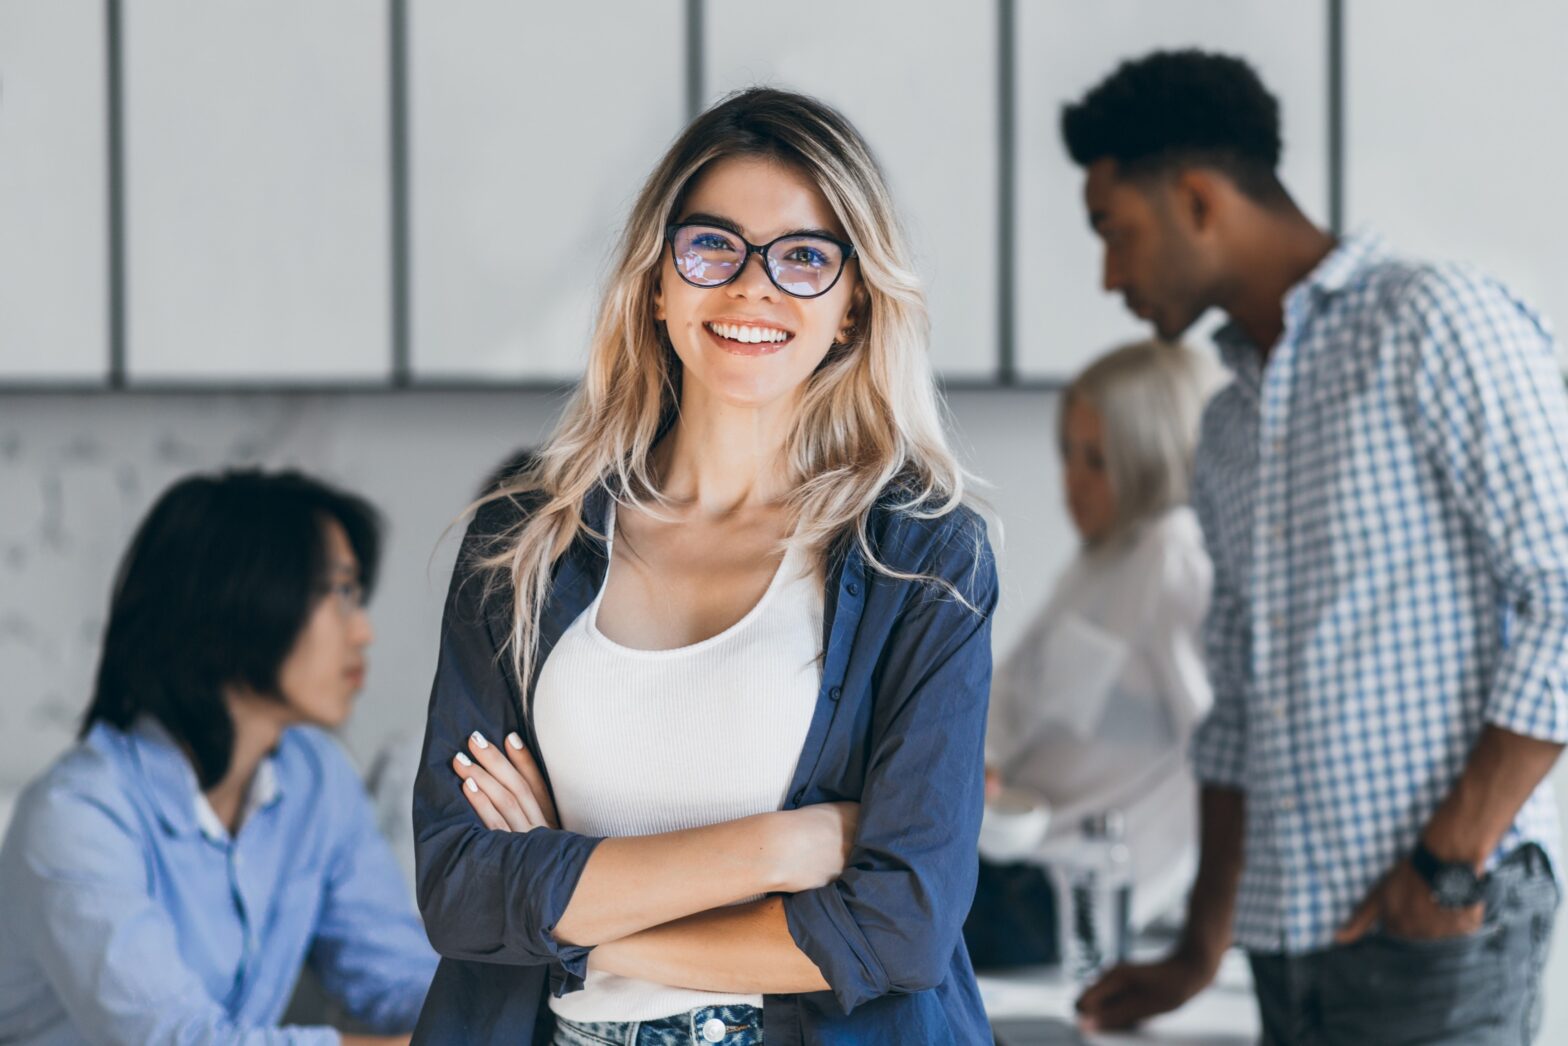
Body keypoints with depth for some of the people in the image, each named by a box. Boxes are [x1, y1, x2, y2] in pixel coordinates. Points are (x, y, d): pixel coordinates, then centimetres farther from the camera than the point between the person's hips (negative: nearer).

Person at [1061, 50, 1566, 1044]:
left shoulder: (1440, 324, -5)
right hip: (1293, 930, 7)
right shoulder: (1230, 429, 20)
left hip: (1440, 925, -7)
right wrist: (1199, 953, 22)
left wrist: (1452, 859, -16)